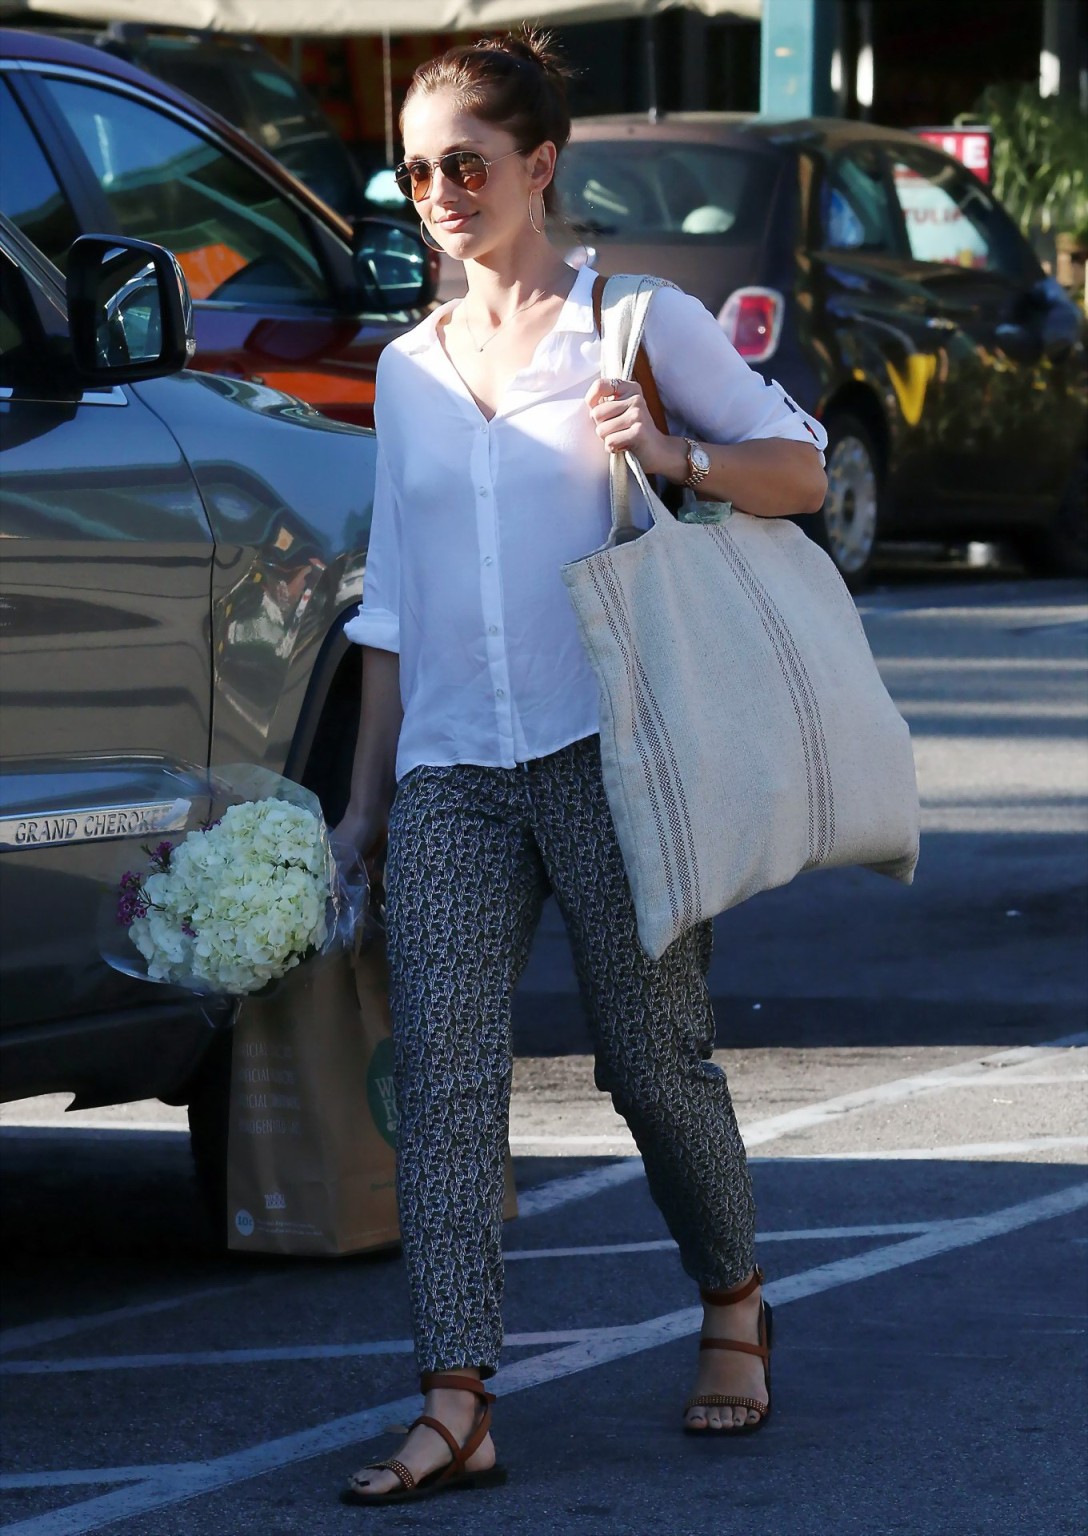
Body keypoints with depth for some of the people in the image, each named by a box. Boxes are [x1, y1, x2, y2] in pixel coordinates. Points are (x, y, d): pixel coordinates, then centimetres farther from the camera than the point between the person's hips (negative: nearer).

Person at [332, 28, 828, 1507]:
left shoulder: (639, 322, 4)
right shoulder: (410, 367, 17)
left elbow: (802, 466, 5)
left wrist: (675, 454, -14)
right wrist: (365, 798, 18)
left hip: (609, 745, -4)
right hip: (450, 767, 4)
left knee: (654, 1055, 1)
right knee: (443, 1072, -10)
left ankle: (733, 1304, 28)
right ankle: (457, 1408, -16)